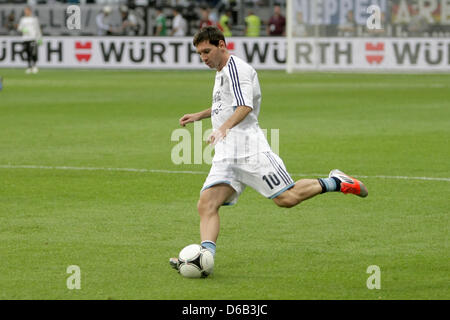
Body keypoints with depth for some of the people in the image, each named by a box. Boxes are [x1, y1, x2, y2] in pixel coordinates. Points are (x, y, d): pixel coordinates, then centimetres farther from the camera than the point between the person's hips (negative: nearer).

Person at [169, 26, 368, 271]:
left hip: (249, 148, -9)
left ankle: (335, 182, 11)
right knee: (206, 205, -12)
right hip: (225, 156, 9)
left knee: (287, 198, -11)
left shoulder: (236, 69, -8)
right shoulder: (222, 72, 24)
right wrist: (199, 116, 45)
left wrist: (224, 127, -41)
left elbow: (245, 107, -24)